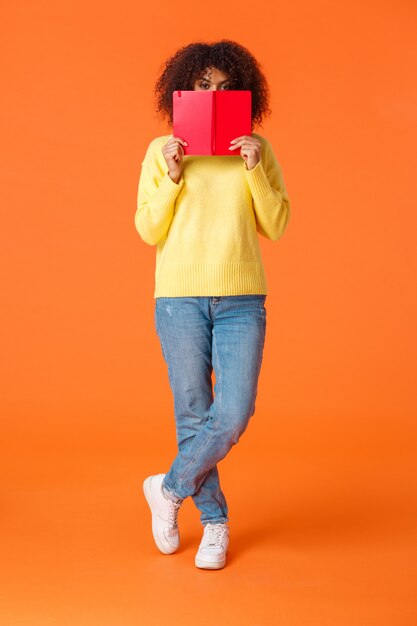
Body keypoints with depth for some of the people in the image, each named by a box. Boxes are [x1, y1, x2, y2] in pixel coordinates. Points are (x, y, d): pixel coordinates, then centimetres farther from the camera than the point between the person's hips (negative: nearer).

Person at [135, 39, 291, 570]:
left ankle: (169, 488, 19)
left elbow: (277, 227, 3)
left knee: (234, 415, -7)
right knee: (193, 414, 5)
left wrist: (254, 170, -8)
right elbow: (148, 231, 2)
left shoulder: (257, 150, 7)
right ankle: (215, 520, 24)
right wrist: (172, 177, -11)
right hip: (179, 297, -1)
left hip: (242, 300, 1)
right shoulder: (162, 151, 5)